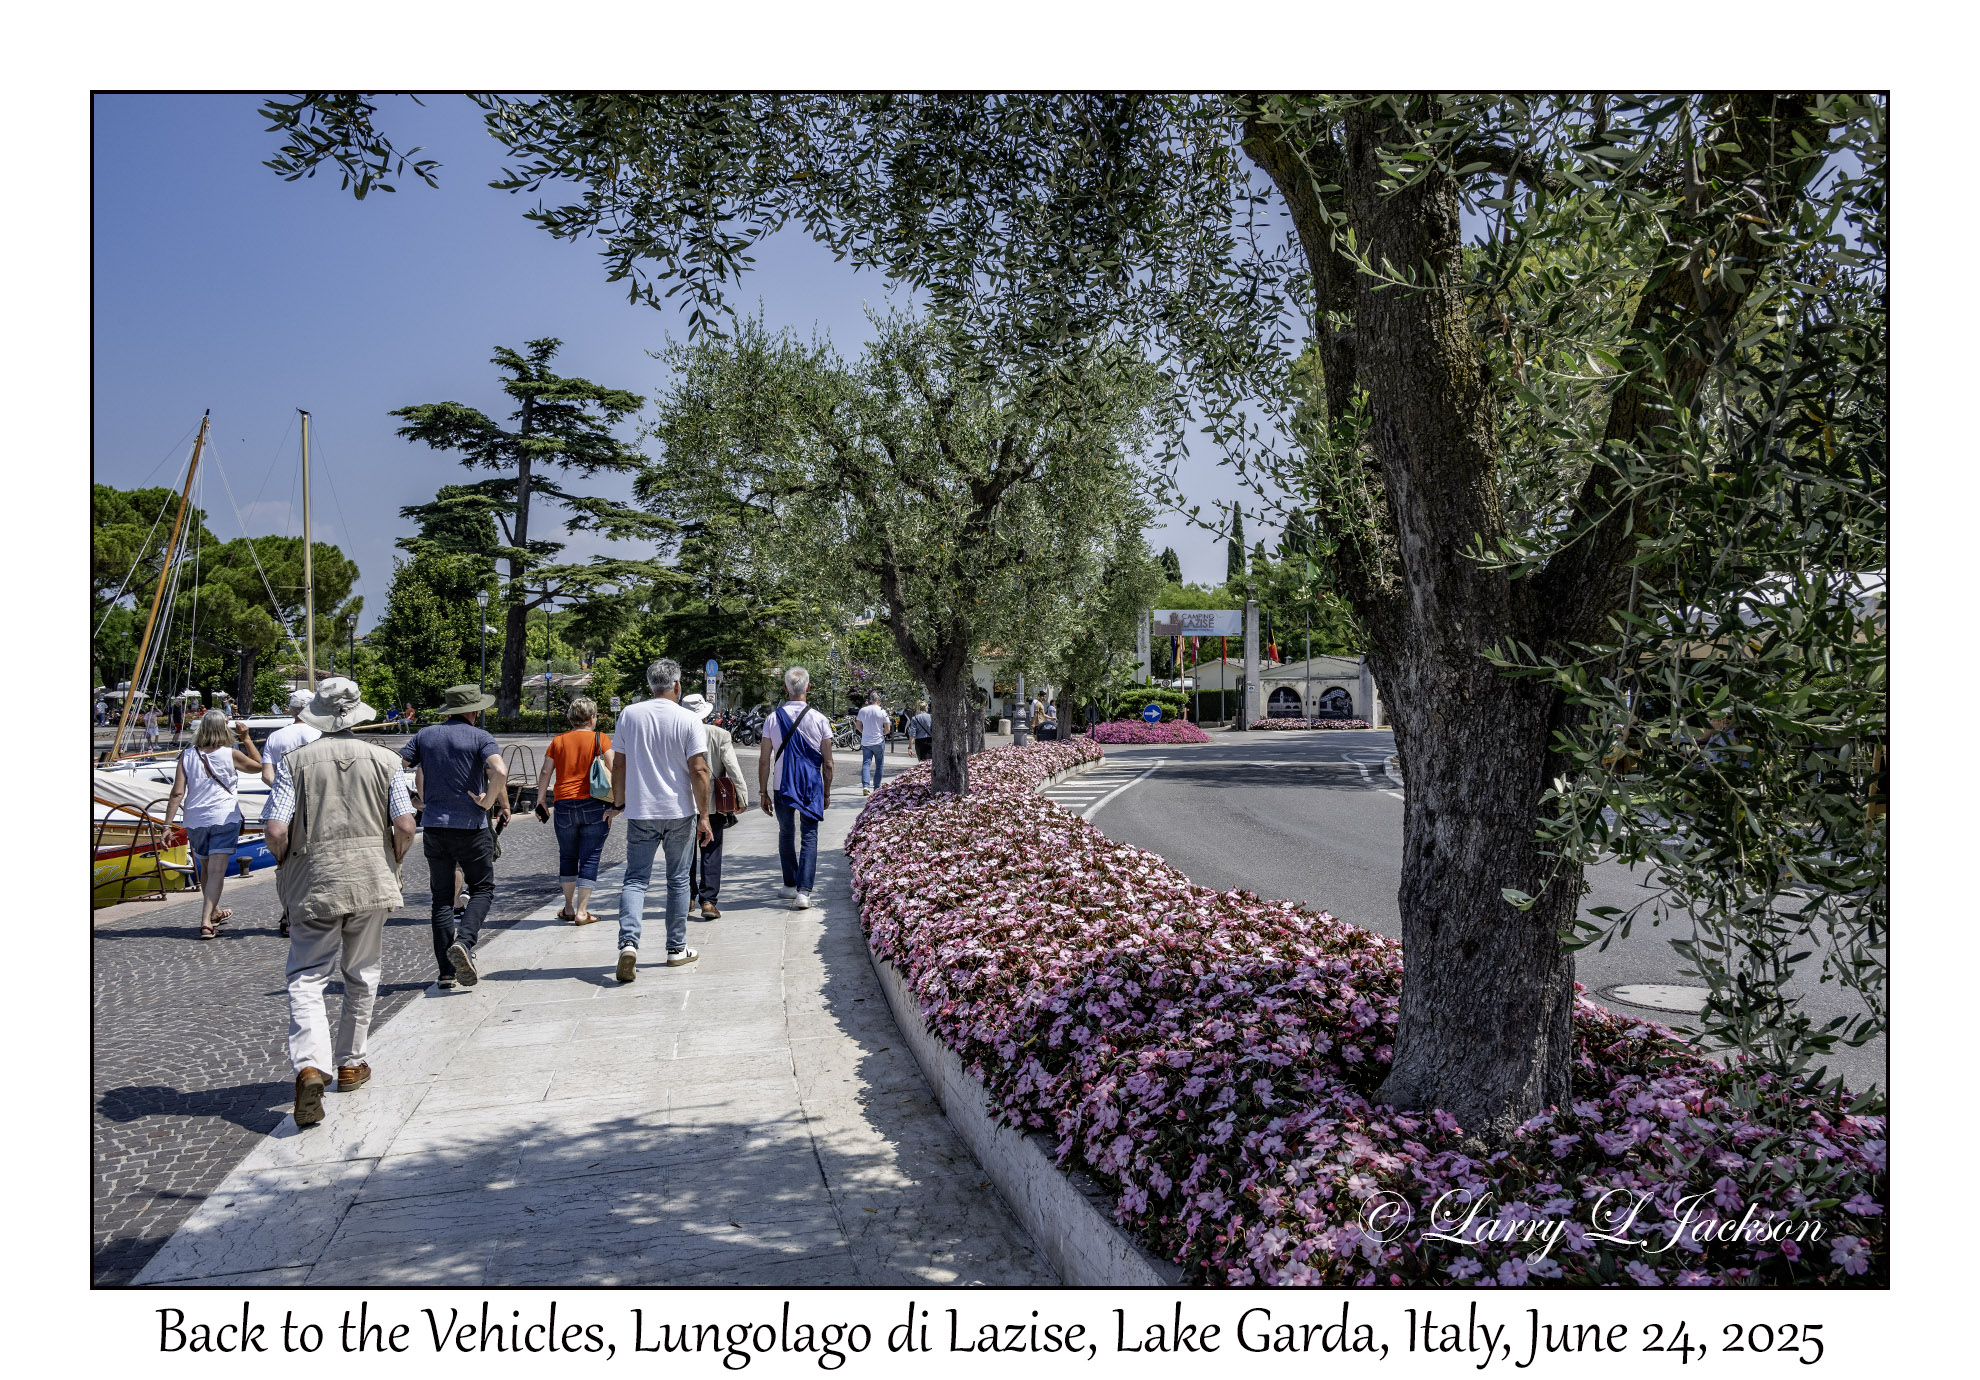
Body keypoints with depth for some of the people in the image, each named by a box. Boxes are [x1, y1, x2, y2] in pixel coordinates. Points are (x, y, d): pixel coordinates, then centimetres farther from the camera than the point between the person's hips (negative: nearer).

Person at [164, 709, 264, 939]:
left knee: (205, 869, 21)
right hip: (224, 819, -3)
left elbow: (177, 793, -4)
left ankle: (214, 913, 39)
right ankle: (206, 922, -19)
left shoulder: (187, 756, -1)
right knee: (216, 872, -7)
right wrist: (246, 739, 12)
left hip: (195, 821, 4)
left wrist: (167, 825, -2)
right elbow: (258, 765, 12)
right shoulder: (231, 754, -7)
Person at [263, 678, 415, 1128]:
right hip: (371, 882, 2)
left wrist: (285, 869, 9)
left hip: (312, 883, -1)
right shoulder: (384, 759, 0)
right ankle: (351, 1063, 26)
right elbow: (405, 826, -5)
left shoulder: (294, 761, -3)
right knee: (361, 975, 16)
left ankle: (310, 1066, -18)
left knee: (307, 977, 2)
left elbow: (277, 830, -9)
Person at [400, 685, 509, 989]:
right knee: (482, 889, 10)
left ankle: (447, 971, 8)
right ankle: (464, 941, -14)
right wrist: (489, 803, -9)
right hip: (471, 826, -4)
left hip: (433, 825, 4)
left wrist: (419, 801, 10)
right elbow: (500, 771, -23)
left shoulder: (425, 735, 8)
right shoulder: (479, 737, -5)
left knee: (442, 897, 9)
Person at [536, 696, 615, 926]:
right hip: (594, 805, -3)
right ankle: (581, 912, 0)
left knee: (568, 857, 17)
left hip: (564, 805, 3)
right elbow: (613, 771, -8)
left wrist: (541, 801, 12)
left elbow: (545, 773, 5)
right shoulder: (600, 739, 0)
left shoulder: (558, 741, 8)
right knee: (589, 859, 2)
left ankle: (568, 907, 23)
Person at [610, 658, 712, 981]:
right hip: (680, 811, -1)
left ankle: (628, 942, -18)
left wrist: (619, 802, 18)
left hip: (640, 812, 1)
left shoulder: (629, 714, 1)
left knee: (636, 879, 3)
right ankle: (677, 949, 19)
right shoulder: (689, 721, -6)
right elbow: (699, 771, -10)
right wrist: (704, 816, -4)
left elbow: (619, 763, 6)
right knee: (678, 879, 12)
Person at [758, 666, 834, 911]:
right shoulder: (819, 720, -5)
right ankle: (803, 892, -7)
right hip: (812, 787, -1)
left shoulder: (773, 720, -4)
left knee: (786, 835, 18)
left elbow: (764, 760, -2)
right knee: (809, 837, 3)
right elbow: (827, 763, -2)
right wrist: (827, 793, 10)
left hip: (782, 787, 1)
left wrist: (763, 792, 7)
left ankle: (790, 885, 27)